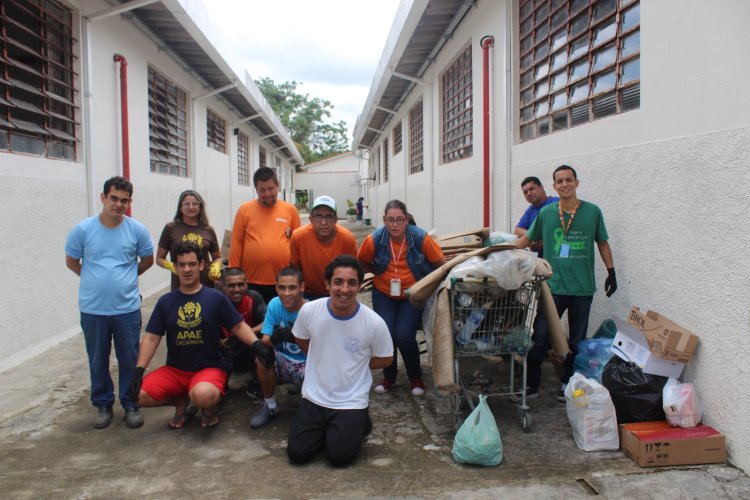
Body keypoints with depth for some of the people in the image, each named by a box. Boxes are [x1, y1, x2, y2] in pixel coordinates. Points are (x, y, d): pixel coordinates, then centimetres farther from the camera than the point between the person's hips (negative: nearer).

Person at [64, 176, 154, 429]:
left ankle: (131, 404, 24)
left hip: (127, 308, 0)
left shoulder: (137, 230, -5)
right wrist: (96, 281, 10)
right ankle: (103, 404, 30)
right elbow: (71, 262, 7)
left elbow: (148, 260, 9)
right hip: (92, 309, 1)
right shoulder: (82, 229, -6)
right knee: (97, 361, 13)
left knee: (130, 360, 9)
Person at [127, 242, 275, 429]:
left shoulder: (216, 298, -3)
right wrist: (139, 370, -10)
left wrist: (256, 344, -22)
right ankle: (182, 401, 10)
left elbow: (238, 326, -2)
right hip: (174, 369, 4)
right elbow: (151, 338, 3)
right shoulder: (165, 301, 4)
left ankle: (210, 408, 4)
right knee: (140, 395, -19)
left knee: (203, 396, -36)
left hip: (209, 368, -4)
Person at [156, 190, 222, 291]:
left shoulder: (208, 230, 7)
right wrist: (172, 266, -14)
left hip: (206, 285, 2)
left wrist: (216, 267, -3)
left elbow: (217, 257, 18)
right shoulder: (171, 228, 1)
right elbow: (159, 259, 6)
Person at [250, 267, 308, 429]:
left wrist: (296, 338, -39)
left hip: (307, 365, -3)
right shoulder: (274, 305, -9)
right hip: (283, 362, 3)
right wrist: (273, 339, -36)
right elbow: (264, 342, -11)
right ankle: (270, 406, -1)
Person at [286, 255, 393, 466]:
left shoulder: (374, 323, -19)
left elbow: (385, 359, -1)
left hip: (352, 402, -2)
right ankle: (325, 429, 26)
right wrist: (323, 361, 6)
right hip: (314, 397, 2)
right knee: (297, 453, -2)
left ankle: (358, 424, 21)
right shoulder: (309, 311, -13)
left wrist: (354, 365, -1)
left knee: (339, 456, -8)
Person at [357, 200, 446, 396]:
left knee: (404, 336, -16)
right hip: (384, 294, 2)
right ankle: (389, 376, 18)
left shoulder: (421, 238, -19)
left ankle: (415, 377, 13)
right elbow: (361, 262, 4)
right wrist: (380, 273, -4)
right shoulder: (374, 239, -16)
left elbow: (441, 264, -6)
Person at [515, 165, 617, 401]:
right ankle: (531, 385, 11)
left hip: (583, 288, 1)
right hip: (553, 286, 0)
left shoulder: (592, 211, 0)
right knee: (540, 337, -1)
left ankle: (568, 384, 26)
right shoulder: (546, 213, 1)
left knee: (576, 340, 10)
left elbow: (602, 243, 11)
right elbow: (527, 238, 12)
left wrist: (611, 272, 8)